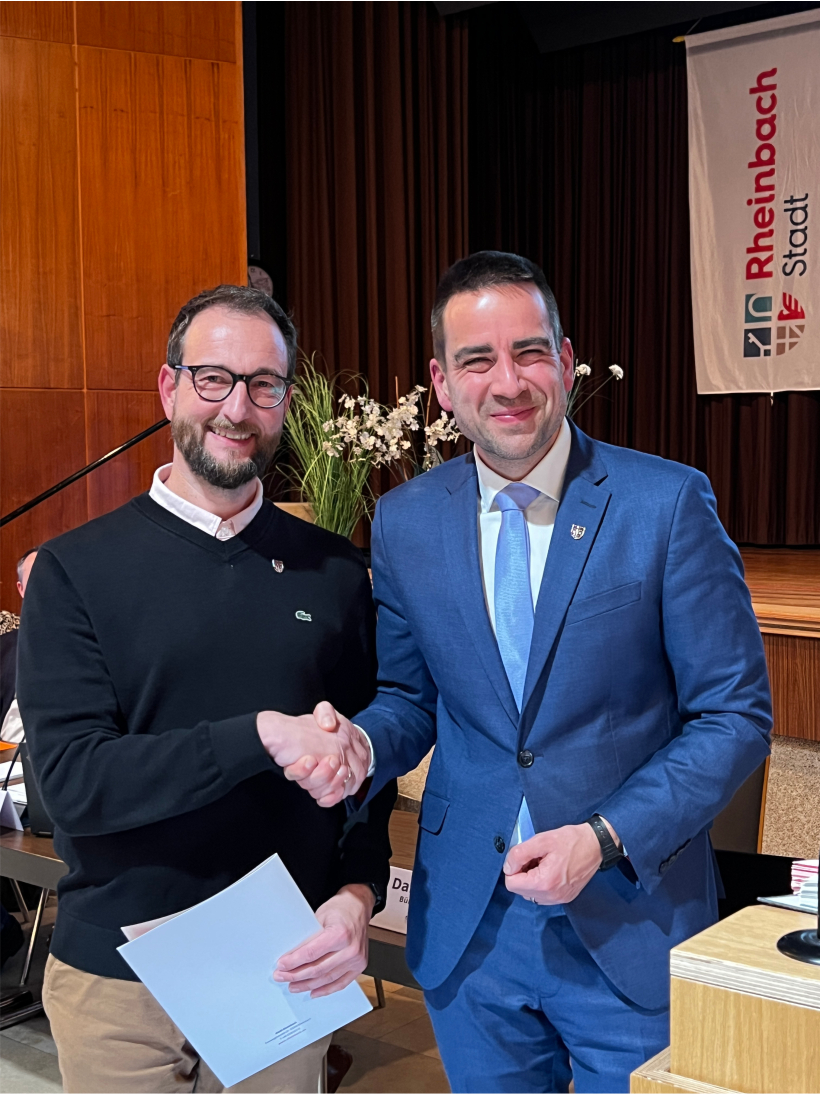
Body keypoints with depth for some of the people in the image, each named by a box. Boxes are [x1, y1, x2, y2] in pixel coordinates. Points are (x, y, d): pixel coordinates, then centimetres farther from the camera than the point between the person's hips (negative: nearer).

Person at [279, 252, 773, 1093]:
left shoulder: (668, 504, -11)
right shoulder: (404, 521, 0)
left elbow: (736, 715, -8)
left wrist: (606, 839, -17)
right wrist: (365, 745, -11)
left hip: (631, 926, -3)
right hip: (467, 930, 3)